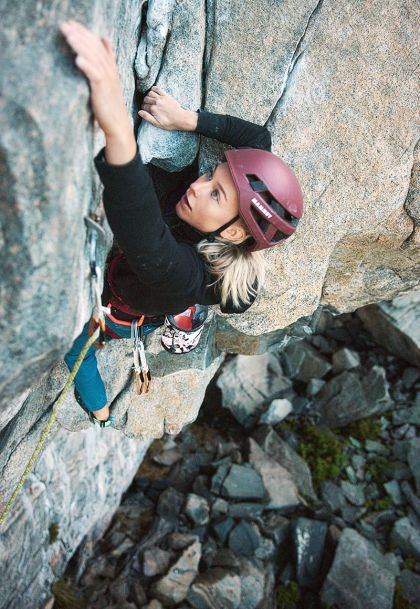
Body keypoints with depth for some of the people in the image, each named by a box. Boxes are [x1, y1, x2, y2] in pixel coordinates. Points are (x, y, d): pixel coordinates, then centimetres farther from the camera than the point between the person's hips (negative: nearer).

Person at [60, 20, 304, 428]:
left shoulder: (188, 274, -50)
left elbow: (147, 246, -75)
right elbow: (258, 138, -19)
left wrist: (119, 130, -88)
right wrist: (187, 119, -28)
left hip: (121, 314, -5)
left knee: (74, 350, 25)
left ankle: (103, 420, 46)